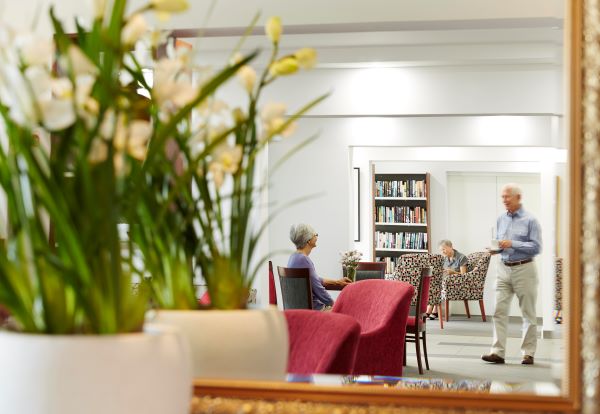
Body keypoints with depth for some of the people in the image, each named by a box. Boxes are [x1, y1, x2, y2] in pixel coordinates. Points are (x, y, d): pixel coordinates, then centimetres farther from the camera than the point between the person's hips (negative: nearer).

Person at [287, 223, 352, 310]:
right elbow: (318, 289, -20)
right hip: (313, 309, -10)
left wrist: (337, 282, 23)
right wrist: (334, 305, -7)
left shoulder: (295, 257, 9)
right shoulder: (304, 260, -22)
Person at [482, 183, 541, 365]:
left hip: (524, 269, -5)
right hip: (504, 269, 5)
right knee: (499, 311, -3)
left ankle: (528, 353, 11)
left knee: (528, 314, 4)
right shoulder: (501, 220, 11)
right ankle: (497, 352, -4)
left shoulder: (530, 220, -6)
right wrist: (495, 249, -1)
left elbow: (536, 247, -12)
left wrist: (512, 244, -19)